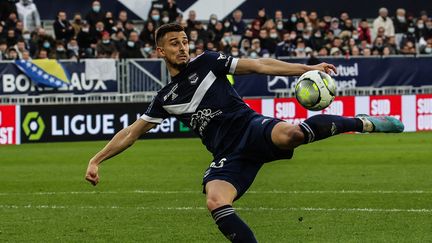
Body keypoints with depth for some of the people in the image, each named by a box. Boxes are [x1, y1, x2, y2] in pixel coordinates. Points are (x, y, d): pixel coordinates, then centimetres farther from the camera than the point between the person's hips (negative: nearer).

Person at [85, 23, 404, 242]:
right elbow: (132, 132, 24)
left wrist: (308, 69, 0)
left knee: (288, 134, -38)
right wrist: (97, 160, 18)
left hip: (253, 129, -3)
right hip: (229, 157, 3)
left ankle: (364, 122, -17)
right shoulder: (166, 98, 17)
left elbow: (260, 66, 6)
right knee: (215, 203, -28)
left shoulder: (206, 63, 8)